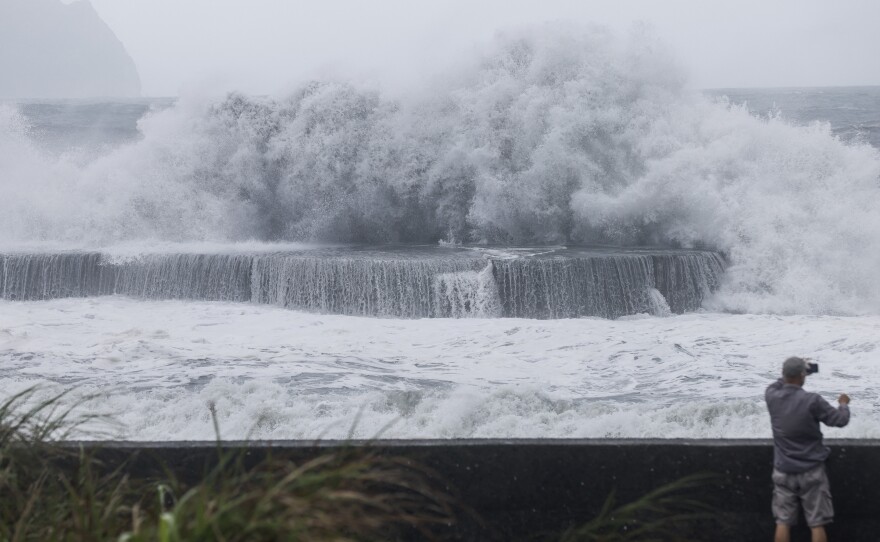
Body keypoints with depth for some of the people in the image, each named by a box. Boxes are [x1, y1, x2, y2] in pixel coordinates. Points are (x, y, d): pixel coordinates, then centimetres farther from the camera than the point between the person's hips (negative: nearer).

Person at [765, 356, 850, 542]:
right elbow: (840, 420, -5)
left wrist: (791, 372, 28)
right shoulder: (812, 401, -17)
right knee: (817, 524, 3)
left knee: (783, 522, 7)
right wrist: (844, 404, 15)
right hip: (811, 471, -3)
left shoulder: (772, 398, -6)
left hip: (783, 471, 3)